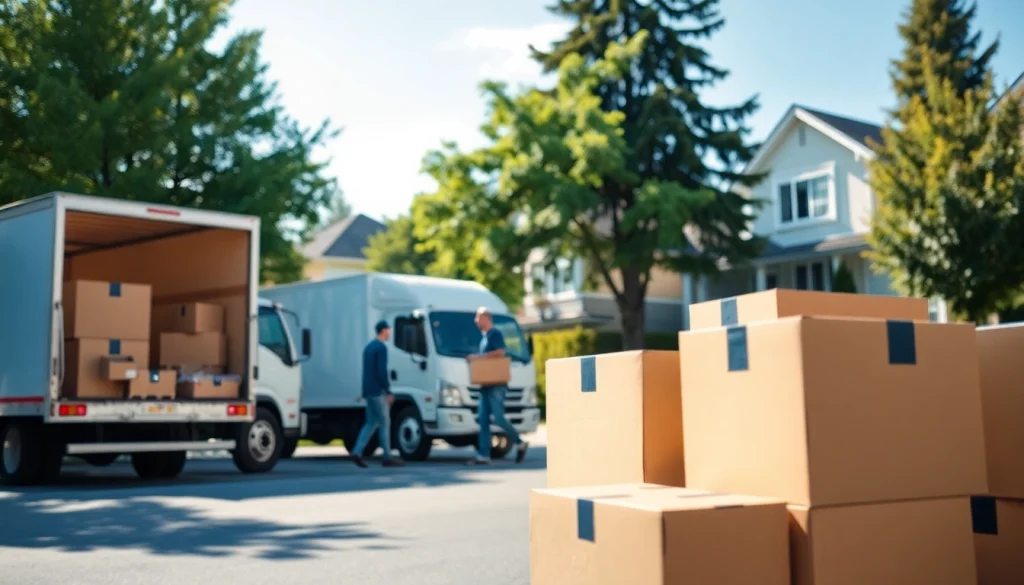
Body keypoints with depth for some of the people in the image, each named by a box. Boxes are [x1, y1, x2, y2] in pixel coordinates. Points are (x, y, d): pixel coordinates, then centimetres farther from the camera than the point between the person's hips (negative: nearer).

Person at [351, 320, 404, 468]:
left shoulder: (368, 347, 16)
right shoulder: (381, 347, -13)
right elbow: (382, 372, -20)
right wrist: (389, 392, -16)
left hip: (368, 391, 9)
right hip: (378, 391, -9)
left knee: (371, 423, 10)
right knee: (384, 423, -2)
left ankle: (357, 452, -2)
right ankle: (387, 457, 1)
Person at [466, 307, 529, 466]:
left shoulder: (495, 334, -7)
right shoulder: (484, 337, 20)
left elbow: (500, 352, -21)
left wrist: (478, 357, -18)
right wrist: (476, 358, 9)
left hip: (496, 385, -9)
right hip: (486, 385, 9)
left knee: (498, 418, -9)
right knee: (483, 420, 5)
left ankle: (520, 444, 8)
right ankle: (483, 455, 5)